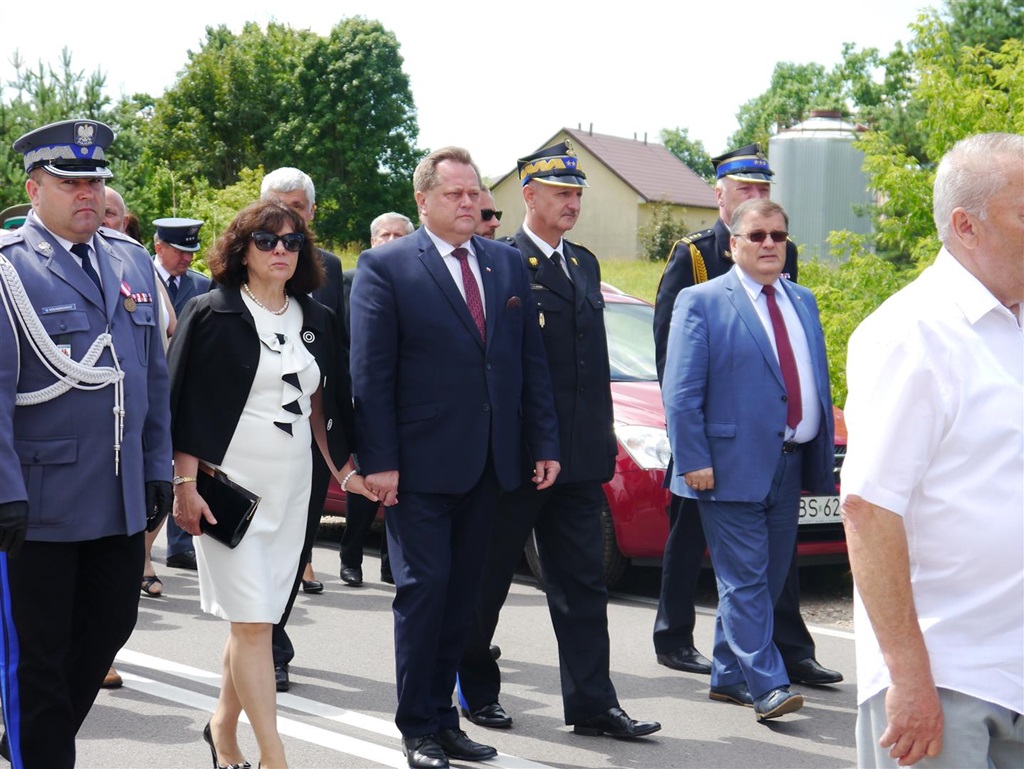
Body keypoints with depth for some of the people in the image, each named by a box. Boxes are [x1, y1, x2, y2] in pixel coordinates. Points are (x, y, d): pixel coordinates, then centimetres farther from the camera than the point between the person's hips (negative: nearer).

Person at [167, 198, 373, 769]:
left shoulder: (317, 321, 12)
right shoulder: (212, 314, -3)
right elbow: (185, 405, -6)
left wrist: (345, 470, 12)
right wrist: (187, 485, -11)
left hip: (292, 483, 5)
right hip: (230, 481, -5)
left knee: (258, 617, 9)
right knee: (253, 620, -8)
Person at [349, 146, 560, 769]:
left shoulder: (508, 265, 10)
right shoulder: (386, 267, -5)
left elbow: (532, 361, 10)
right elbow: (371, 373, -8)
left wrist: (545, 444, 5)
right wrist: (378, 461, -14)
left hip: (488, 462, 5)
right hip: (420, 464, -5)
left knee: (462, 594, 12)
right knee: (424, 590, -1)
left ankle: (444, 716, 22)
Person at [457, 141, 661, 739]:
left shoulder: (585, 264, 15)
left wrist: (603, 439, 14)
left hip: (579, 455, 7)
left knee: (583, 584, 5)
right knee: (488, 578, 8)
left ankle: (593, 705, 8)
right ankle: (476, 690, 22)